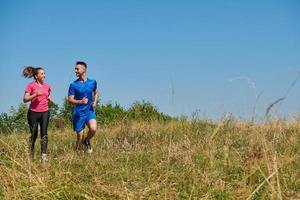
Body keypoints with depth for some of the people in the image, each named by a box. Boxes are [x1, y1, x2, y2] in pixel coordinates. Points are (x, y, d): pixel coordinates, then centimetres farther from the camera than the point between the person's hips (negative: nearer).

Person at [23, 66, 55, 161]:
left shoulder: (47, 86, 10)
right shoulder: (31, 85, -4)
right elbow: (25, 99, -9)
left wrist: (50, 99, 1)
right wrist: (36, 94, -21)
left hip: (45, 112, 3)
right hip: (33, 112, -3)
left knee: (44, 133, -8)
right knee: (34, 134, 5)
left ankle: (44, 155, -12)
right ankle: (31, 155, 22)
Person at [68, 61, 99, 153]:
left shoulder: (92, 82, 4)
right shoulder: (73, 85, -3)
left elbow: (96, 93, 22)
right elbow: (70, 100, -6)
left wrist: (95, 102, 2)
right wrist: (80, 102, -24)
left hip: (89, 111, 1)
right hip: (78, 113, -1)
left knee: (93, 128, -25)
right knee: (80, 136, 0)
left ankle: (87, 141, 6)